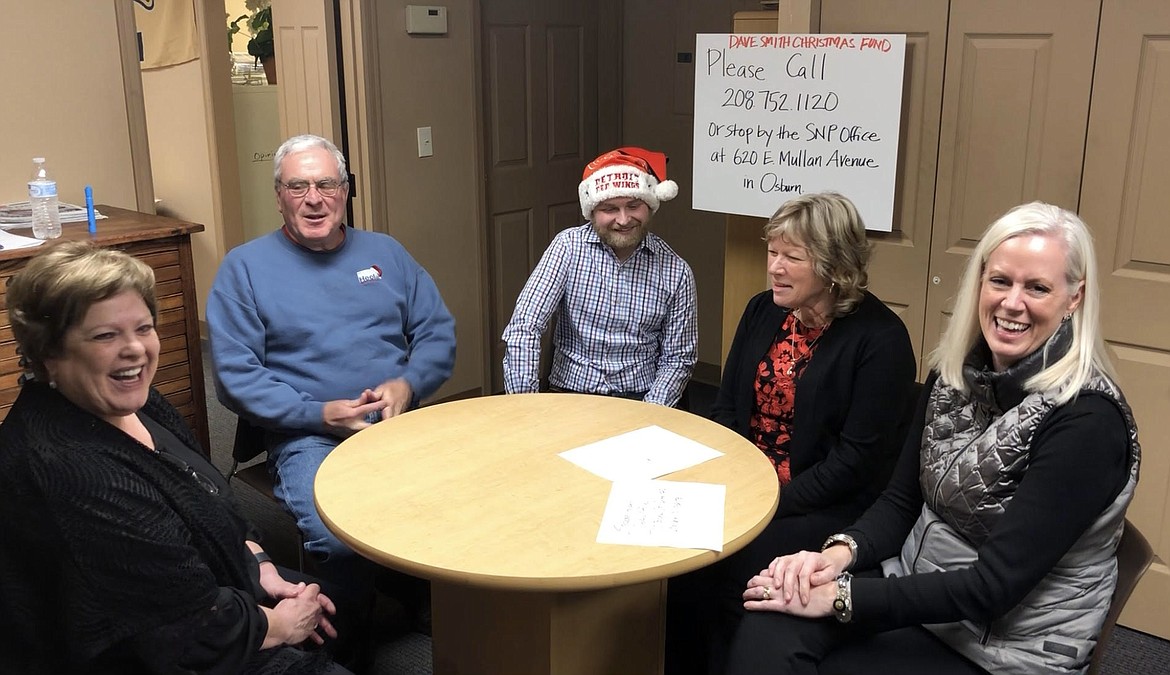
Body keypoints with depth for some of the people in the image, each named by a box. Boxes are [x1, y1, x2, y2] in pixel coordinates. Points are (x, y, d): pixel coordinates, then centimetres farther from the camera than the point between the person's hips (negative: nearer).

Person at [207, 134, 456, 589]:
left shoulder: (384, 252, 18)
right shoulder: (245, 266, 7)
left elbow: (438, 332, 15)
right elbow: (235, 376, 0)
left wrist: (407, 385, -6)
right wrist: (319, 414, -12)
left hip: (401, 425, 3)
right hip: (307, 436, -3)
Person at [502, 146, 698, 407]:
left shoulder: (676, 272, -2)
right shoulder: (568, 247, -6)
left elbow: (678, 359, 2)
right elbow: (524, 328, -11)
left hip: (641, 400, 1)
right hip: (571, 395, -1)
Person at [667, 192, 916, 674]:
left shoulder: (880, 338, -13)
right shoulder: (762, 312, 6)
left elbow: (857, 459, -16)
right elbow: (726, 407, 10)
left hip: (828, 506, -5)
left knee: (735, 567, -26)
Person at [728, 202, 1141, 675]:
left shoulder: (1088, 419, -20)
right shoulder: (953, 374, 0)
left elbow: (994, 587, -23)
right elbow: (901, 500, 6)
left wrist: (839, 596, -24)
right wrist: (840, 552, -14)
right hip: (914, 586, 5)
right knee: (769, 632, -23)